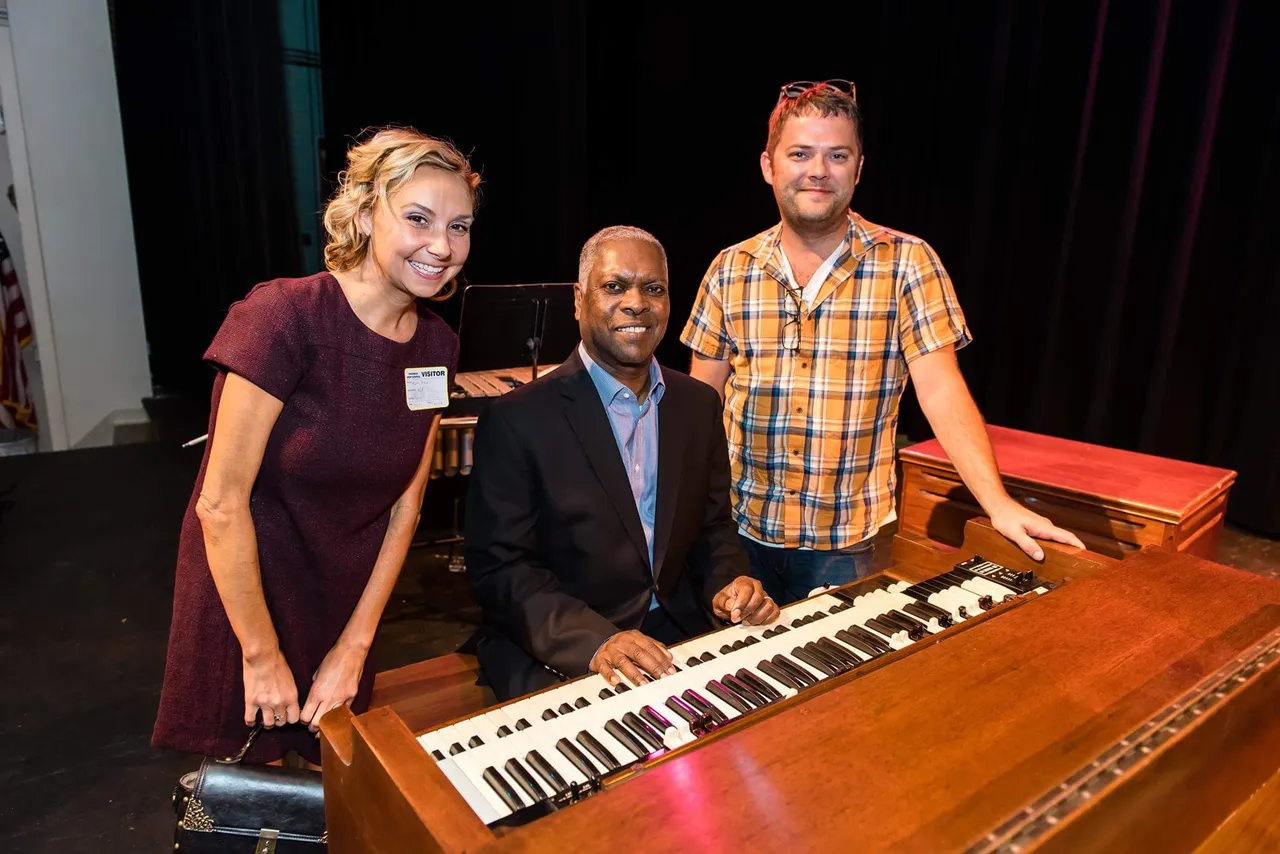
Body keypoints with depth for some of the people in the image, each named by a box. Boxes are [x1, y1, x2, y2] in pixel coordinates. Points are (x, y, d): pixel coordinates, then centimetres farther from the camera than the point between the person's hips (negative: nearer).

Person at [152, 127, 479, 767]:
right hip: (245, 600, -4)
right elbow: (222, 503, -20)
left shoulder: (437, 346, -4)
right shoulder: (284, 315, -22)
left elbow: (404, 505, -1)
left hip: (346, 609, 5)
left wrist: (354, 647, -1)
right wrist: (263, 654, -13)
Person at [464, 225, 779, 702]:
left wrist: (729, 583, -8)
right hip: (558, 660, -5)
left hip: (682, 639, 5)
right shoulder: (517, 419, -10)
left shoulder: (699, 405, 6)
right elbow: (498, 567, -12)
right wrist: (594, 641, -25)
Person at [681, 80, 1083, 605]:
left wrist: (999, 505, -21)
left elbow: (941, 390, -11)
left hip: (845, 542, -2)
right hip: (739, 530, 2)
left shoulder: (907, 263, -6)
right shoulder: (730, 269, 0)